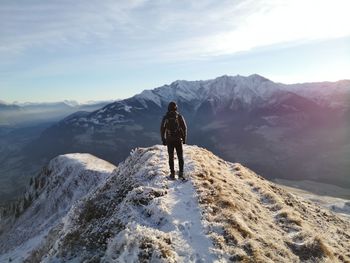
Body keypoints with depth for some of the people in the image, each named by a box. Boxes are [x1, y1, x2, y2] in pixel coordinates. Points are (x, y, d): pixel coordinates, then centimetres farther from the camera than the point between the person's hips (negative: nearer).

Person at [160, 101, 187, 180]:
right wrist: (184, 138, 6)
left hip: (169, 140, 1)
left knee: (171, 157, 10)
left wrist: (163, 140, 6)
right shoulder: (179, 116, -2)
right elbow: (184, 128, -3)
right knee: (180, 157, 8)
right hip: (178, 139, -1)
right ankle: (181, 173, 3)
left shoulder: (165, 117, -1)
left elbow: (162, 129, -1)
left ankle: (172, 174, 12)